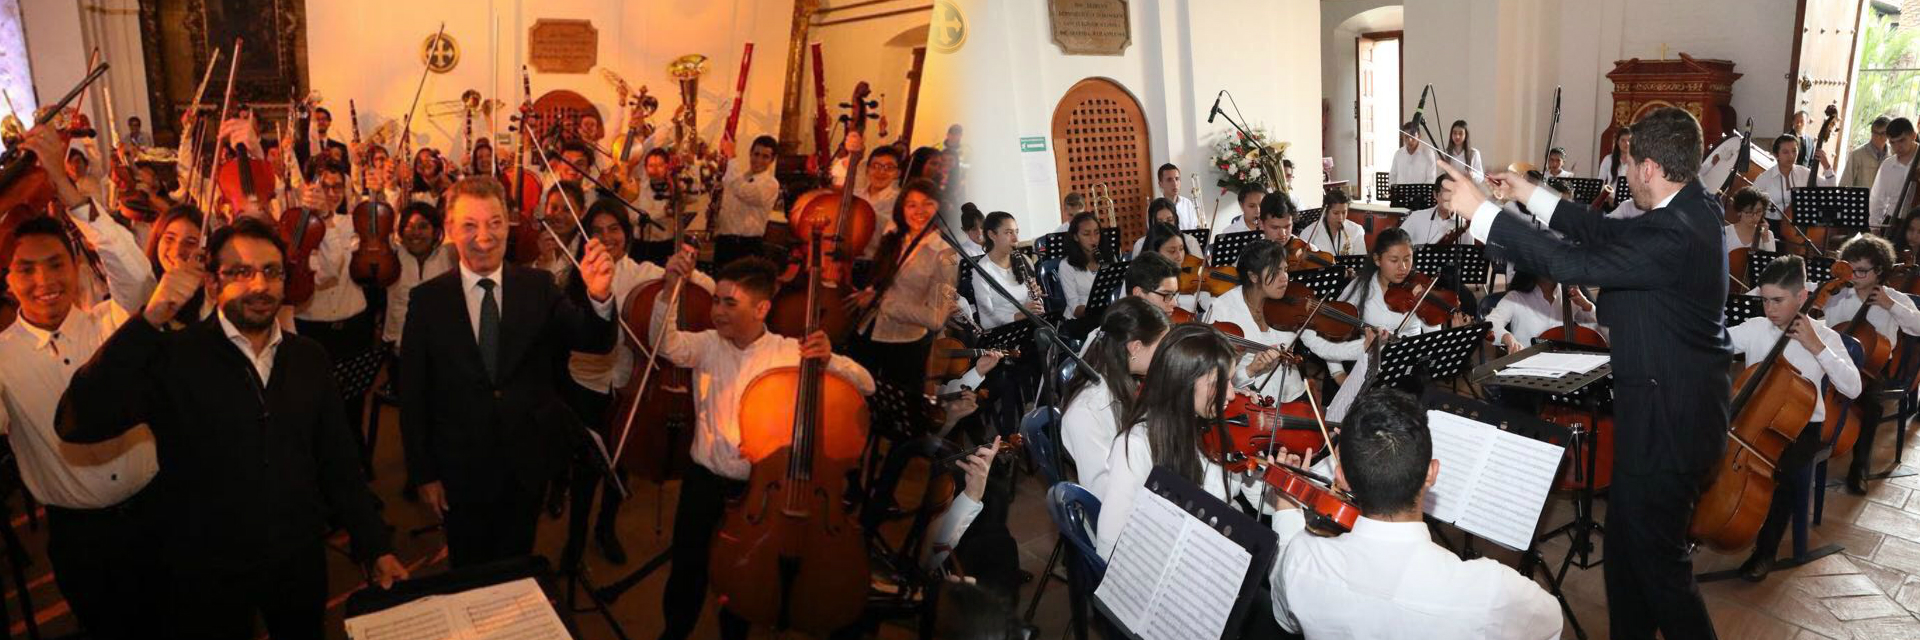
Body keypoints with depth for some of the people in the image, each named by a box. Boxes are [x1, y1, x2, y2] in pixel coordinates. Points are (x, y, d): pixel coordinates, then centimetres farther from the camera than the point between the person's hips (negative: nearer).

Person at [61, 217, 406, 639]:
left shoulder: (309, 358, 1)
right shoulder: (171, 357, -11)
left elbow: (338, 461, 5)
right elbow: (79, 425, -26)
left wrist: (376, 547, 3)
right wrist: (149, 321, -31)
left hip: (302, 564, 3)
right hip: (206, 576, -3)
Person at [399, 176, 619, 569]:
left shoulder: (538, 288, -5)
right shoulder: (427, 299, -8)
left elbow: (596, 343, -15)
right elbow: (412, 394, -5)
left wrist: (600, 297, -36)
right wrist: (423, 473, -5)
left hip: (527, 465, 1)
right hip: (460, 470, -1)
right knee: (468, 573, 19)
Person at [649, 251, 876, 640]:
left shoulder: (791, 353, -6)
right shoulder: (708, 344, 0)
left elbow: (866, 385, -8)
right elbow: (666, 343, -20)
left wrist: (829, 361, -27)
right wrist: (670, 290, -33)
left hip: (761, 486, -1)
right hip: (705, 479, 1)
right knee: (687, 564, -1)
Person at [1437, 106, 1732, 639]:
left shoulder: (1674, 234, -28)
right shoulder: (1692, 210, 3)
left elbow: (1569, 262, -30)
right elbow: (1609, 233, 11)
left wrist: (1481, 211, -25)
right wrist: (1530, 194, 12)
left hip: (1668, 417, -10)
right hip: (1678, 401, 10)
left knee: (1656, 558, 7)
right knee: (1627, 543, 21)